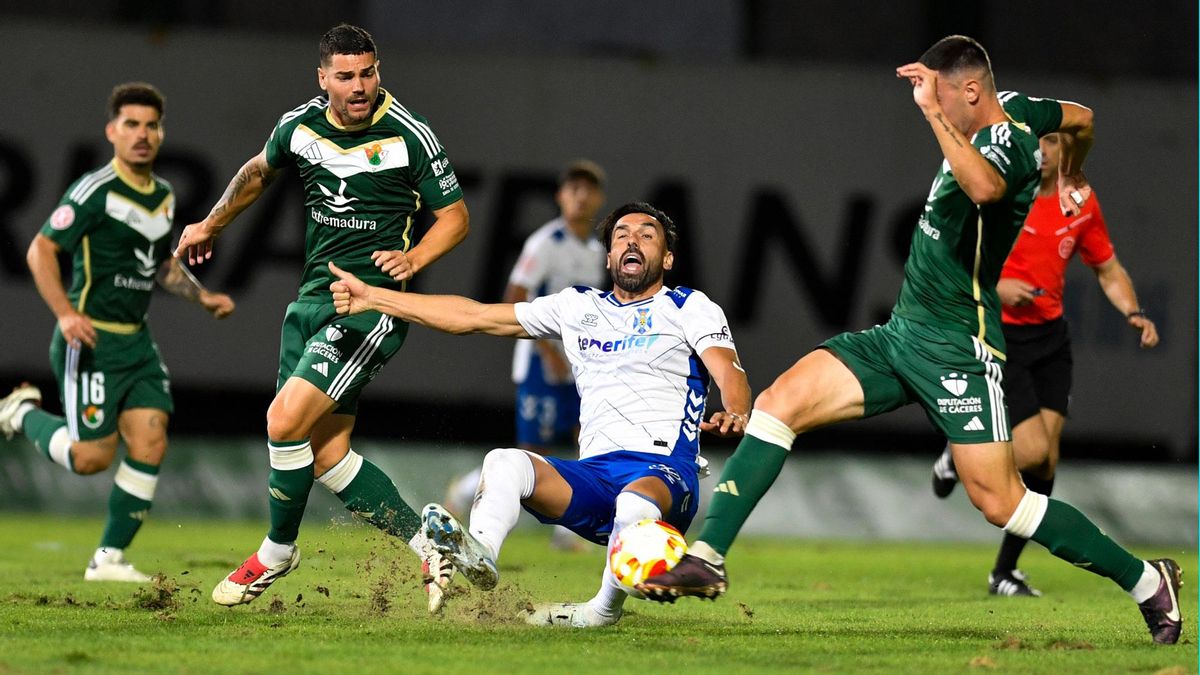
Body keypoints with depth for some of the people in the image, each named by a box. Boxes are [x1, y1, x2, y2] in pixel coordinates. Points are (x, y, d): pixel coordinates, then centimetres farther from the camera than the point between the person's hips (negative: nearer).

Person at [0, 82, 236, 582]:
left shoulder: (163, 196, 11)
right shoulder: (96, 190, -14)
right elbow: (41, 250, -15)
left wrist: (202, 296, 13)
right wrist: (66, 314, -26)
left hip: (136, 341, 7)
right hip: (91, 339, -7)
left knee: (150, 442, -4)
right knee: (92, 457, -7)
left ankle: (110, 558, 6)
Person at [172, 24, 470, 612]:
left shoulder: (410, 136, -9)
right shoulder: (299, 126, 6)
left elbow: (454, 216, 0)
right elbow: (260, 171, 28)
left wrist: (413, 258, -17)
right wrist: (211, 225, 38)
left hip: (372, 303, -6)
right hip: (313, 298, 6)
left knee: (286, 421, -17)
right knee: (327, 458, -1)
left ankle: (278, 549, 5)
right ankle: (429, 551, 8)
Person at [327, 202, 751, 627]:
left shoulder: (689, 308, 12)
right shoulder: (577, 307, 24)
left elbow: (728, 370, -6)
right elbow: (471, 316, 24)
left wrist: (735, 415, -32)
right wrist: (372, 299, 19)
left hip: (664, 470, -5)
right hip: (593, 476, 5)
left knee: (635, 502, -39)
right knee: (505, 462, -22)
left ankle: (604, 610, -19)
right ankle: (479, 556, -48)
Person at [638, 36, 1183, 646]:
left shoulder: (1007, 143, -21)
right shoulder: (1013, 109, 7)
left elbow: (984, 187, -46)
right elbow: (1080, 119, 28)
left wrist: (933, 113, -42)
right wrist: (1070, 176, 49)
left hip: (956, 349, -9)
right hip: (901, 335, 9)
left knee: (998, 501, -8)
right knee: (777, 403, -7)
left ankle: (1147, 583, 8)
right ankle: (706, 559, -9)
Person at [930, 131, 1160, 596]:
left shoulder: (1081, 205, 4)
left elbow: (1109, 270, 16)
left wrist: (1133, 313, -2)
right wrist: (995, 287, -23)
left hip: (1050, 338, 5)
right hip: (997, 339, -5)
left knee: (1045, 465, 0)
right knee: (1032, 451, -17)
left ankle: (1004, 572, 14)